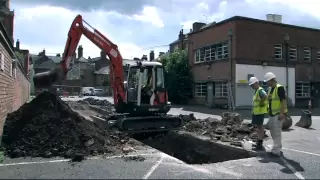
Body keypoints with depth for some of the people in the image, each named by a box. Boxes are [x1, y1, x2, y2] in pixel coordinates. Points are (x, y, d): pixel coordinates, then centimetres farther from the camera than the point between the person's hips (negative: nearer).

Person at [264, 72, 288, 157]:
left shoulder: (279, 88, -14)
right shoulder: (270, 89, 13)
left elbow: (284, 101, -19)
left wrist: (282, 113, -24)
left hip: (278, 114, -9)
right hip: (272, 114, 9)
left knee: (277, 132, -7)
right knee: (273, 132, 14)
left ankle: (276, 151, -2)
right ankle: (277, 149, 25)